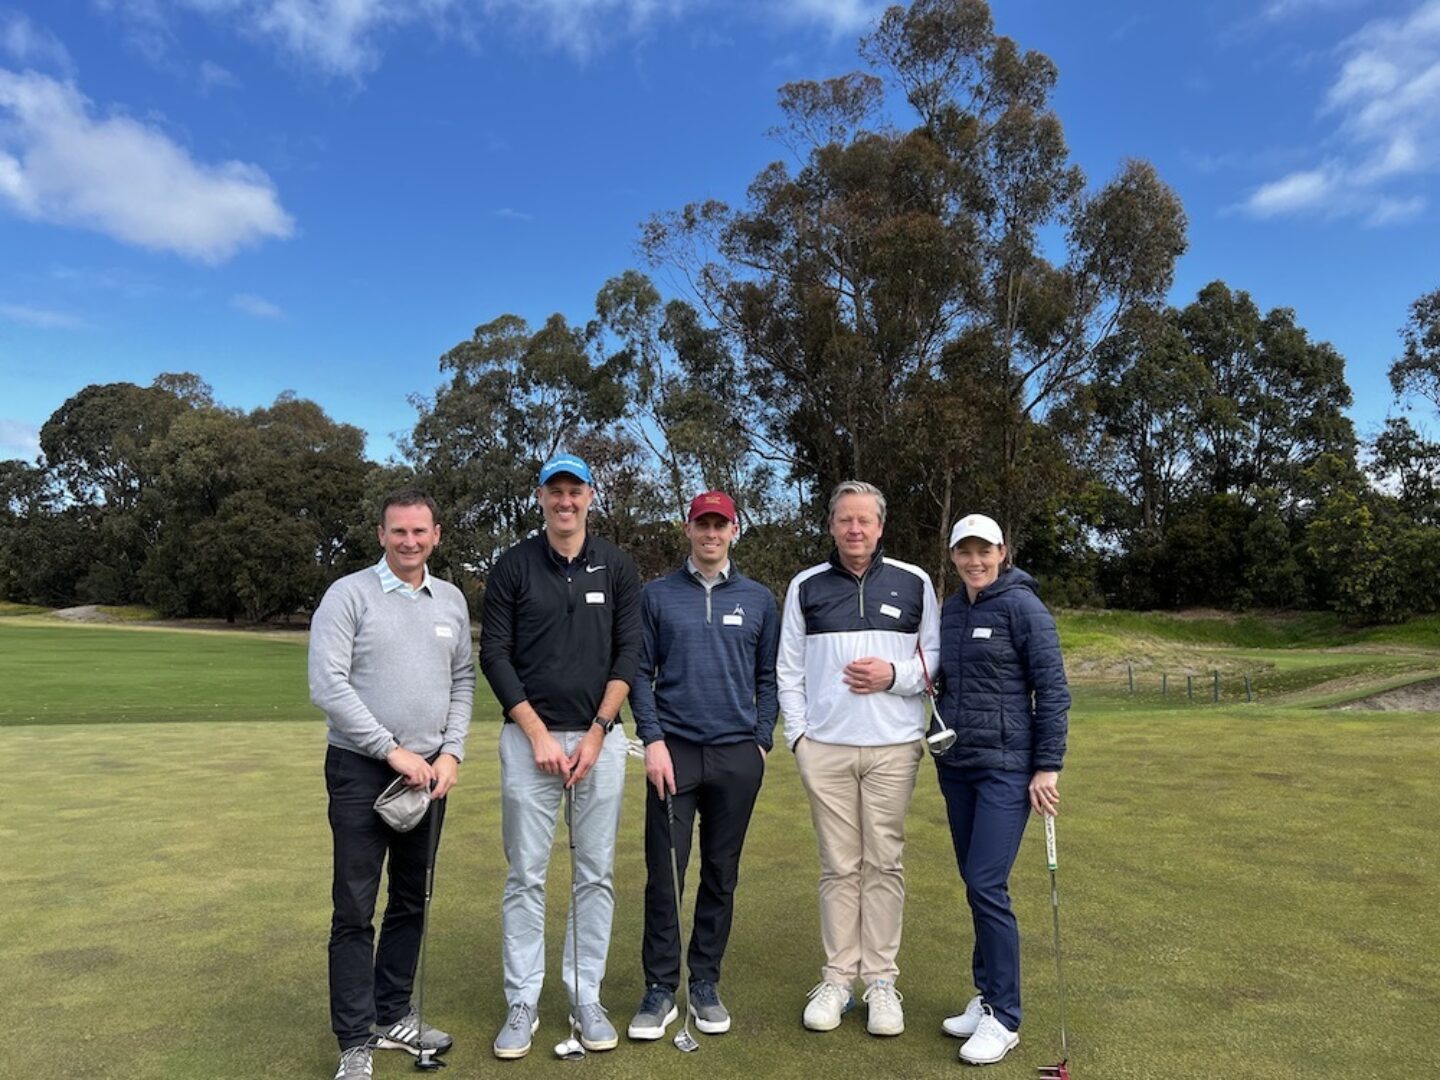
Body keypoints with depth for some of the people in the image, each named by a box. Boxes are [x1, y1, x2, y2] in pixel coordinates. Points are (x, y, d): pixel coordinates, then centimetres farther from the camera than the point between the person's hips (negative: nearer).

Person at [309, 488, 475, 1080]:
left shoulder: (451, 600, 7)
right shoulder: (349, 594, -8)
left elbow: (463, 681, 10)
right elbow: (327, 684, -14)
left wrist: (450, 752, -2)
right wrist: (392, 750, -15)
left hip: (429, 772, 5)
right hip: (362, 770, -5)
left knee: (411, 902, 14)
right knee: (355, 910, 1)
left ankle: (393, 1016, 31)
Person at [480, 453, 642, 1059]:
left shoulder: (617, 568, 4)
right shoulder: (513, 566, 1)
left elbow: (628, 656, 1)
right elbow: (494, 655, -2)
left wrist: (596, 733, -7)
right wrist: (538, 733, -9)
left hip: (600, 738, 1)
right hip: (529, 737, -1)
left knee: (596, 874, 7)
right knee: (525, 876, 4)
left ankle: (586, 997, 21)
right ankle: (523, 1003, 18)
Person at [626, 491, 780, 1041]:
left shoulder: (758, 599, 7)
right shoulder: (657, 595, 4)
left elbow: (768, 677, 9)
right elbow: (641, 672, 3)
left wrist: (762, 742, 2)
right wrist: (653, 739, -6)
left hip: (737, 754, 1)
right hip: (674, 750, -1)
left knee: (721, 873, 9)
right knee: (663, 872, 0)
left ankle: (706, 984, 23)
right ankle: (660, 989, 13)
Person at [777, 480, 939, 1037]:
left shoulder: (914, 583, 6)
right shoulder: (806, 587, 7)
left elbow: (938, 657, 7)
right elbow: (788, 667, 9)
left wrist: (895, 674, -10)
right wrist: (797, 732, 1)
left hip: (893, 746, 0)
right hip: (824, 747, 1)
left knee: (884, 864, 4)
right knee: (838, 866, 6)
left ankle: (882, 981, 15)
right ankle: (837, 979, 17)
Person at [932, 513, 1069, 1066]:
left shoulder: (1021, 605, -10)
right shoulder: (948, 612, 9)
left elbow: (1053, 689, -12)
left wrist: (1048, 766, -14)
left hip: (1006, 766, -6)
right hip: (956, 766, 7)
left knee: (987, 885, -8)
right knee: (974, 883, 12)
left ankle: (1003, 1017, 7)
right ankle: (988, 996, 25)